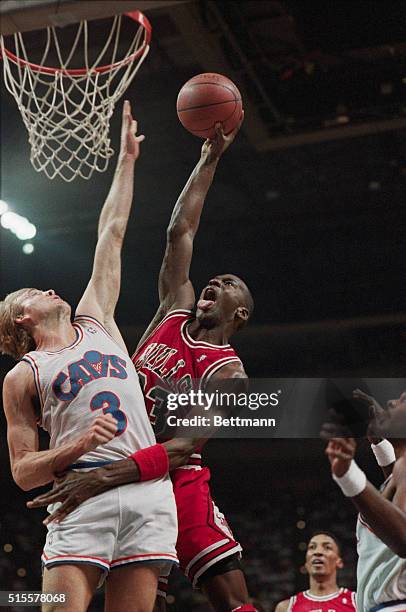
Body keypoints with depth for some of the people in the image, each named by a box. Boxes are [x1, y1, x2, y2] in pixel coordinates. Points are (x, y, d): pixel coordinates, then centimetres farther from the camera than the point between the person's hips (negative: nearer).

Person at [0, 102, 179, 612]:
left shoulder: (94, 322, 23)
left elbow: (111, 234, 26)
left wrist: (127, 159, 31)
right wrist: (78, 446, -10)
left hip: (149, 490, 3)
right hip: (83, 494, -3)